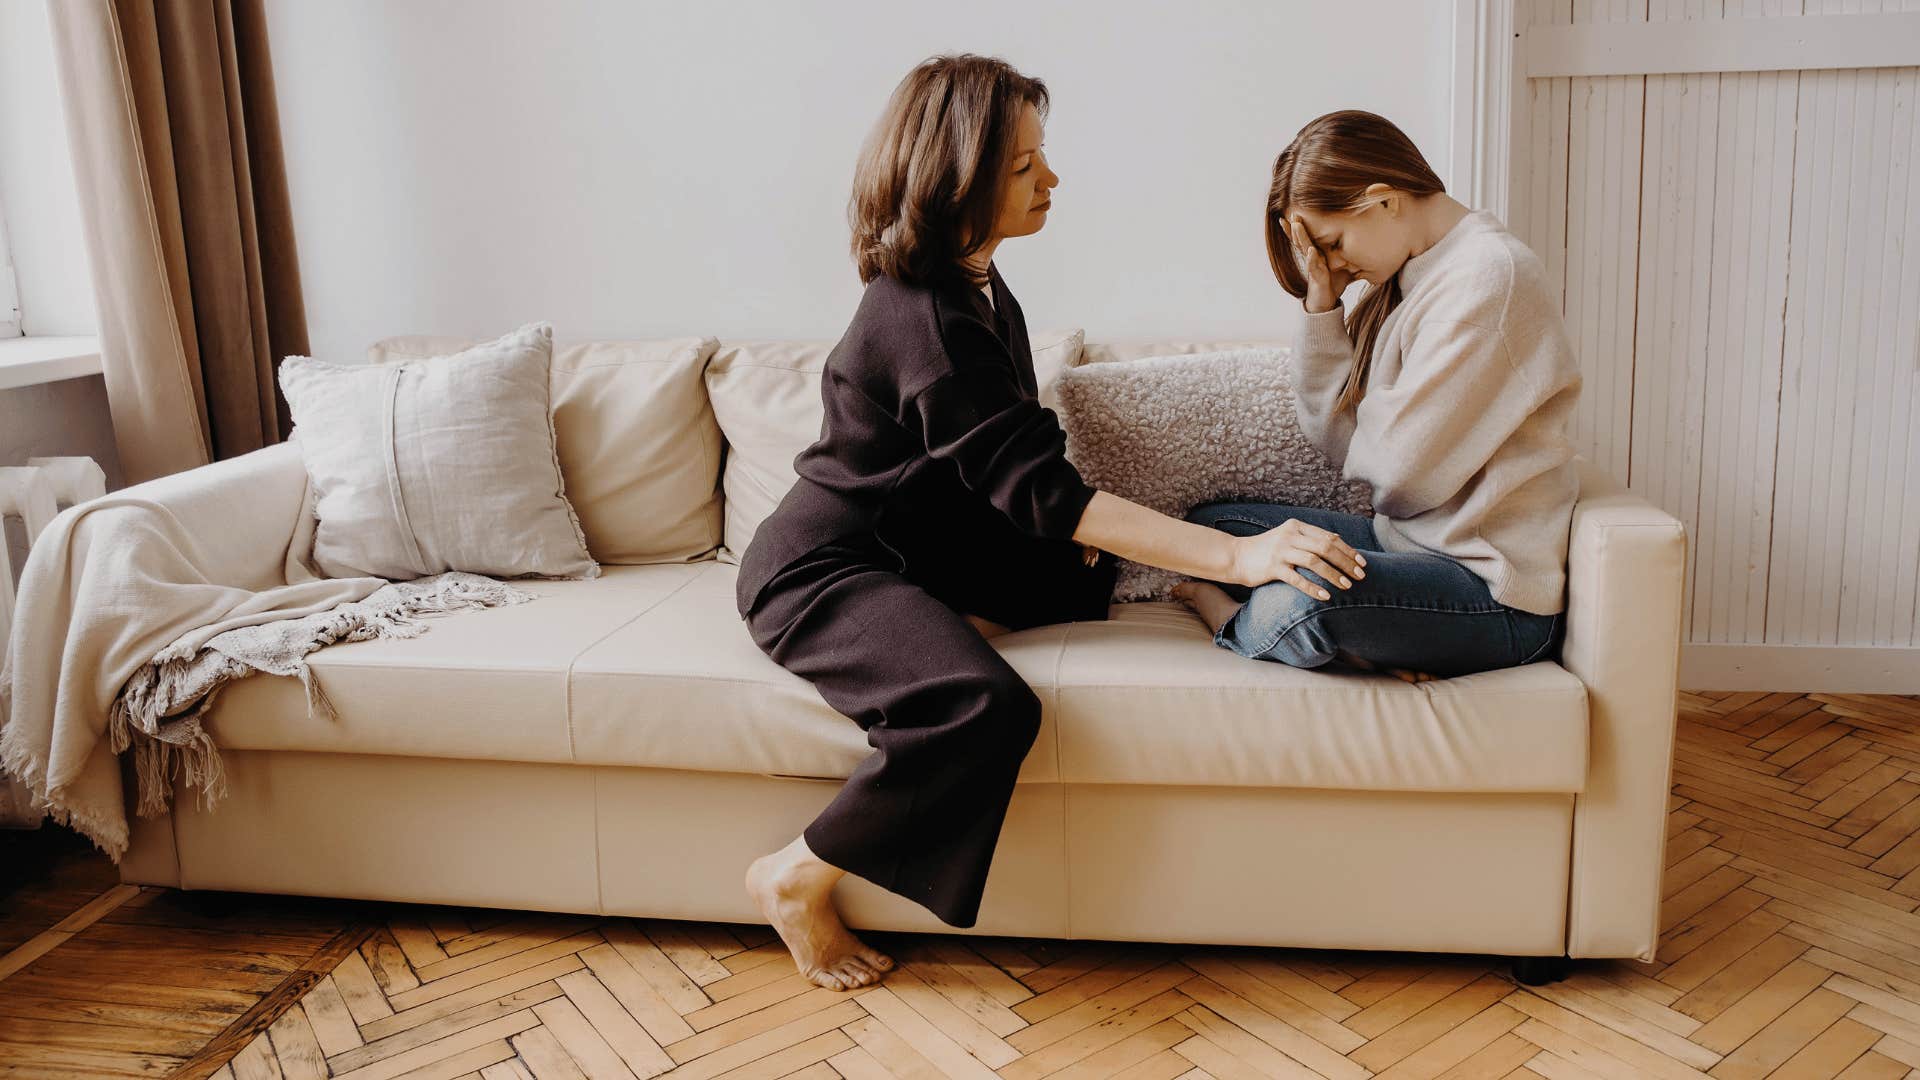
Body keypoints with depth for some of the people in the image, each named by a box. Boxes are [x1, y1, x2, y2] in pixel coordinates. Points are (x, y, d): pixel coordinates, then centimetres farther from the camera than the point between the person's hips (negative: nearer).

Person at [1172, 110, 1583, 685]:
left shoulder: (1489, 276, -18)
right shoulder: (1401, 281, 11)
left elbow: (1400, 469, -19)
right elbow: (1334, 434, 5)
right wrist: (1322, 302, -1)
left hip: (1496, 592, -10)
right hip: (1408, 543, 10)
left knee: (1303, 602, -36)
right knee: (1208, 524, 8)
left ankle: (1228, 613, 0)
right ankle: (1360, 643, -10)